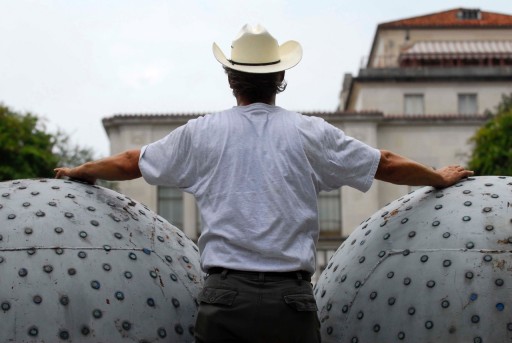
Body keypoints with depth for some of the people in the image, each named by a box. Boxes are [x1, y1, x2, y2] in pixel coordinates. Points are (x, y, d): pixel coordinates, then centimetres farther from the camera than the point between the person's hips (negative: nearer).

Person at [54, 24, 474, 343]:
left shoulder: (201, 133, 6)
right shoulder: (310, 133, 4)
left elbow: (130, 163, 19)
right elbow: (388, 165, 13)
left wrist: (80, 171, 38)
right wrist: (441, 178, 31)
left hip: (223, 295, 1)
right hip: (289, 296, 0)